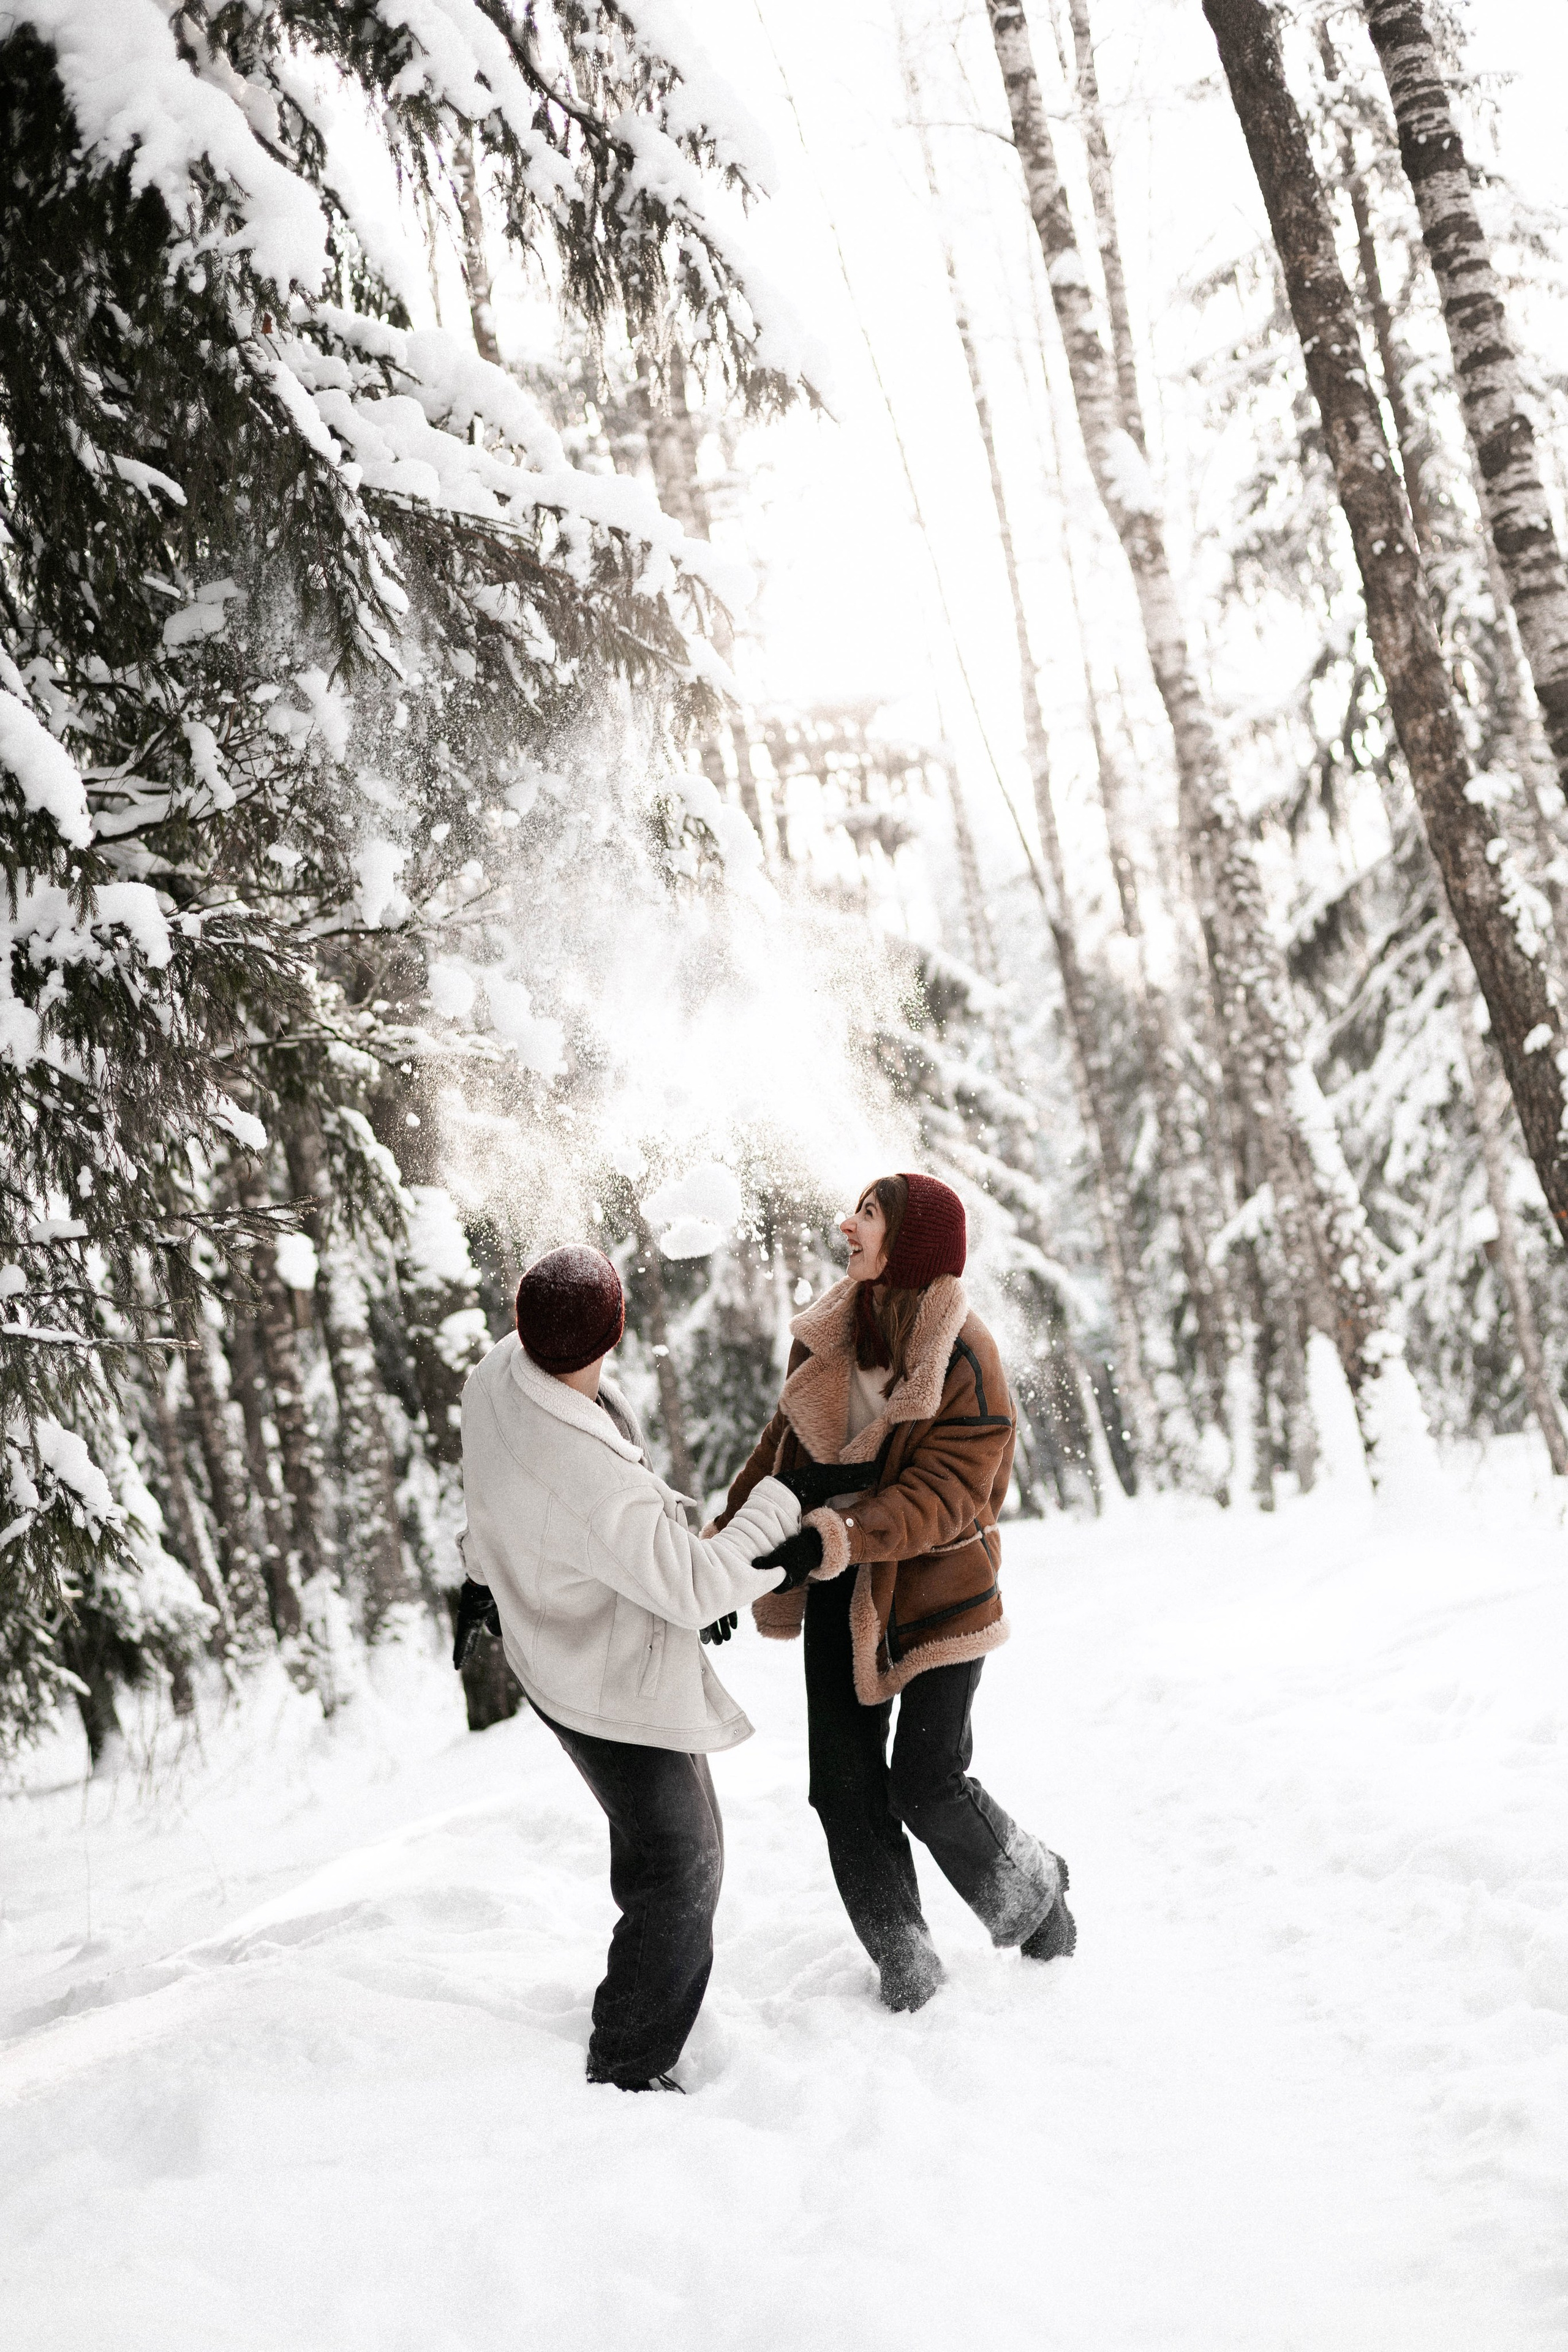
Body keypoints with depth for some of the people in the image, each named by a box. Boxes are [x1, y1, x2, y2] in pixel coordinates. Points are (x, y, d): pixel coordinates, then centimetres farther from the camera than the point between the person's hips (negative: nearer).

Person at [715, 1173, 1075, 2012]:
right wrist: (727, 1546, 6)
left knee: (926, 1785, -2)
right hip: (842, 1594, 6)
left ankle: (1033, 1889, 28)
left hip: (936, 1592, -6)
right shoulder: (828, 1335, 1)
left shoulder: (964, 1359, -18)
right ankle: (903, 1962, 20)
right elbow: (782, 1447, 11)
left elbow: (941, 1498, -25)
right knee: (845, 1786, 3)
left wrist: (830, 1539, -37)